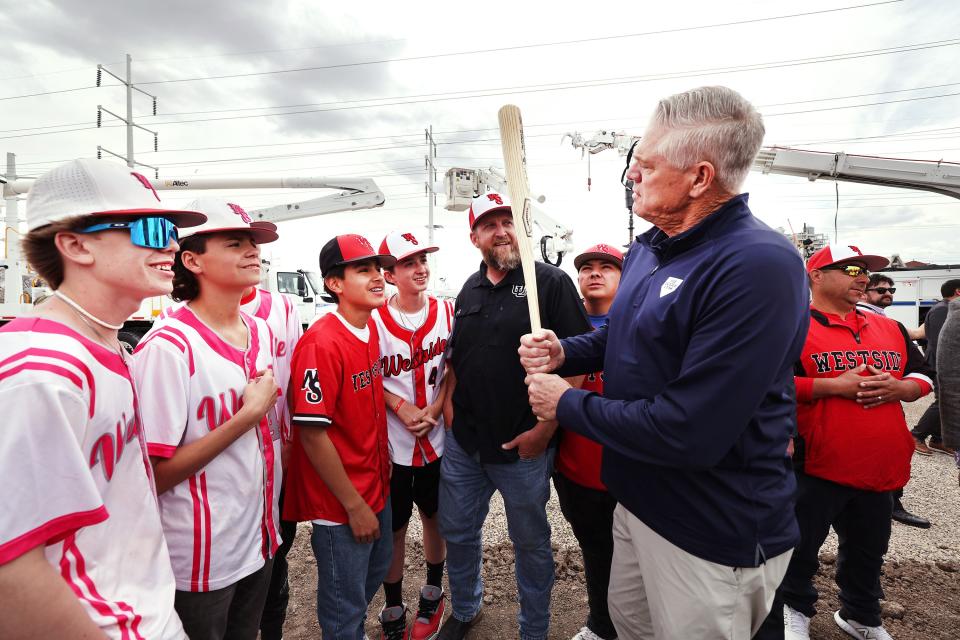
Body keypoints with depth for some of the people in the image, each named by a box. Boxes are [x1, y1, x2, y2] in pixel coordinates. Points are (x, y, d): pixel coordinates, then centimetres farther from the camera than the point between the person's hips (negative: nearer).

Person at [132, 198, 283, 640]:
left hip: (259, 538, 7)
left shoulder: (261, 331, 0)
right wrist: (248, 415, -23)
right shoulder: (168, 346, -22)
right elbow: (154, 475, -22)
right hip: (201, 561, -6)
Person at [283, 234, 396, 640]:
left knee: (377, 572, 28)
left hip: (376, 487, 8)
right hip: (340, 504, -8)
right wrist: (355, 504, -17)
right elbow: (312, 433, -23)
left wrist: (382, 460, 10)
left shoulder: (371, 328, 0)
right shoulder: (322, 343, -24)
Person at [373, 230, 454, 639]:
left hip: (438, 437, 2)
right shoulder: (374, 319, -9)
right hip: (392, 441, -2)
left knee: (435, 517, 18)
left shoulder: (447, 312, -1)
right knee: (393, 528, 11)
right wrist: (402, 408, -16)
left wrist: (434, 410, -10)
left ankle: (432, 595, 42)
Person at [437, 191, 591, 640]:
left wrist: (546, 428, -18)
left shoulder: (550, 282, -10)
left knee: (530, 542, 15)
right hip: (462, 443, 6)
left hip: (523, 447, -5)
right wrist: (449, 403, 4)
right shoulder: (470, 290, 8)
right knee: (457, 531, 20)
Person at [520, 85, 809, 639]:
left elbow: (689, 433, -33)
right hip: (638, 499, 8)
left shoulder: (759, 266, -28)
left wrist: (567, 404, -20)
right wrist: (563, 353, -3)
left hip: (713, 536, -8)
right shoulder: (647, 247, 2)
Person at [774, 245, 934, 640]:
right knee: (801, 545, 10)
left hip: (879, 468, 6)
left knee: (868, 551, 22)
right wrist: (835, 386, -21)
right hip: (815, 466, -6)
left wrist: (898, 388, -6)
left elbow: (923, 375, 16)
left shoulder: (890, 329, 11)